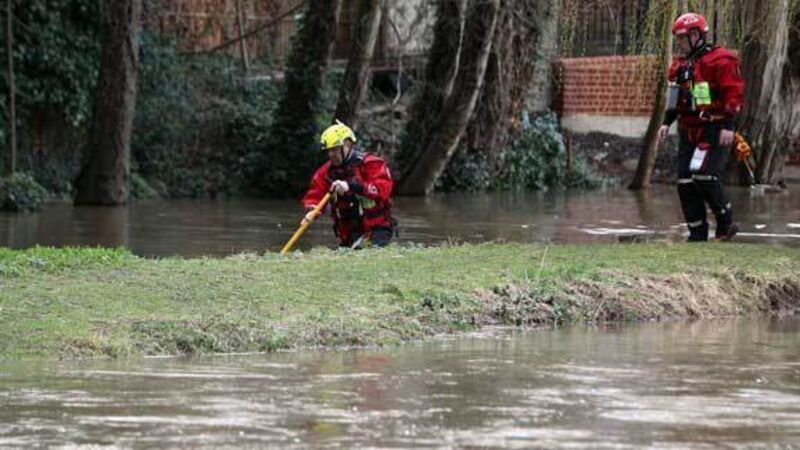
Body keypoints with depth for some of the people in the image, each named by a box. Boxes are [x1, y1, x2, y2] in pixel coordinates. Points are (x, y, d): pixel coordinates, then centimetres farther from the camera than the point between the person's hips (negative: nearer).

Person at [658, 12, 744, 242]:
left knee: (704, 176, -20)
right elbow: (675, 98, 27)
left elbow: (734, 94, -16)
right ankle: (697, 234, 8)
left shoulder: (720, 61, -10)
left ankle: (726, 223, -5)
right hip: (689, 133, 9)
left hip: (713, 131, -9)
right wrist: (667, 122, 17)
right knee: (685, 182, 3)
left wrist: (727, 126, -23)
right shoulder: (681, 66, 17)